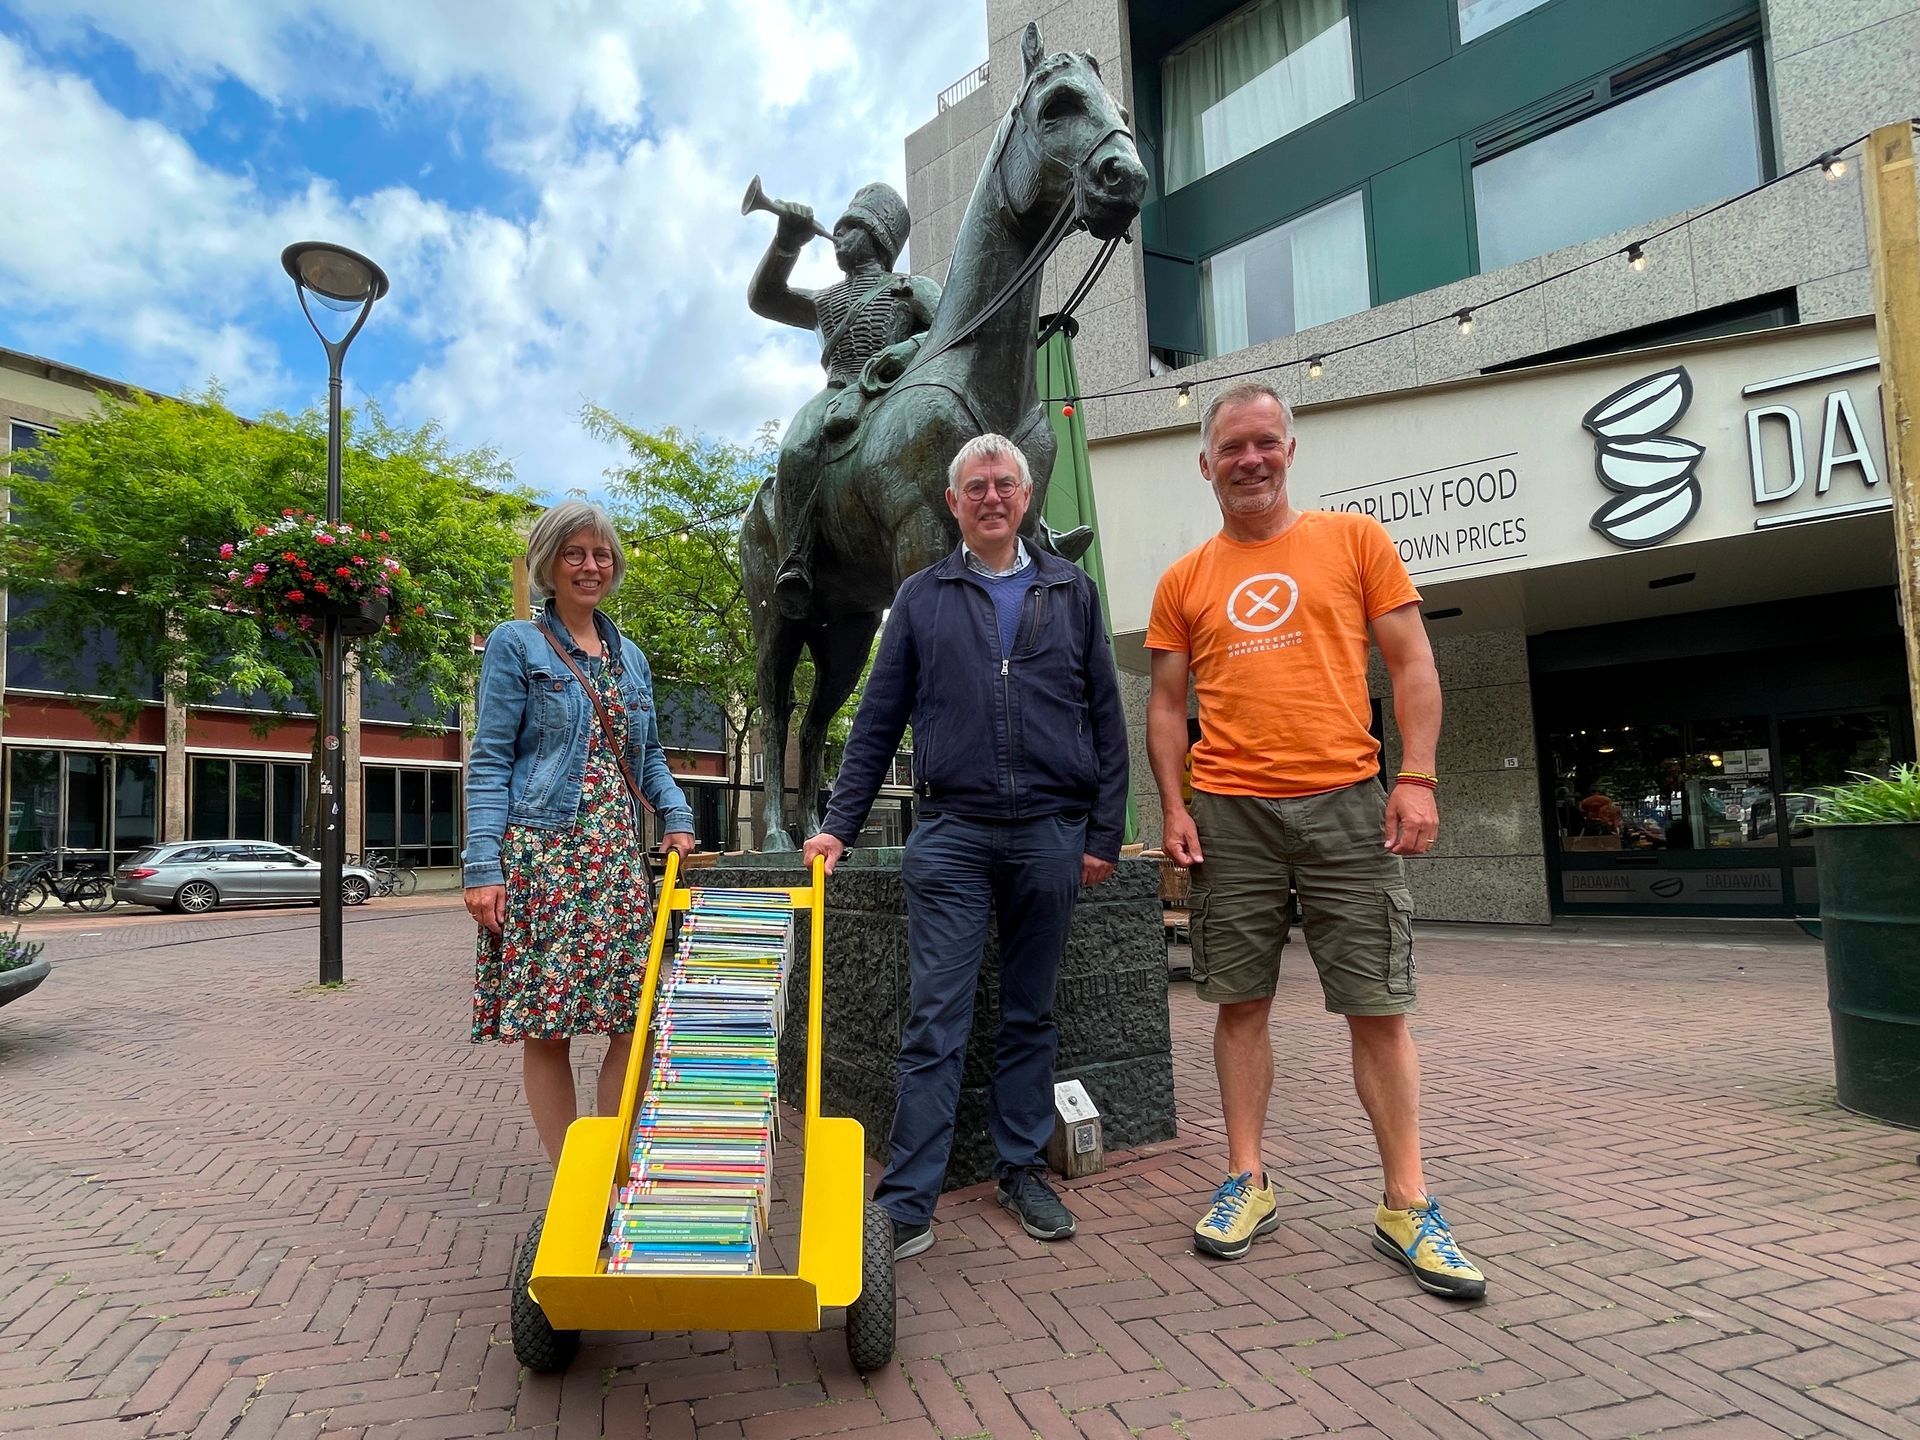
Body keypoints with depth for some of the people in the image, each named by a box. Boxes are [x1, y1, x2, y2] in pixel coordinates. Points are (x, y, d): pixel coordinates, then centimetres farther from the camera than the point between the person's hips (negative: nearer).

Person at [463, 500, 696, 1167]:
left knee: (633, 1019, 1)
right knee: (545, 1027, -1)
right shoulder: (516, 645, 2)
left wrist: (677, 817, 5)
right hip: (541, 856, -5)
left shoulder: (630, 656, 17)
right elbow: (490, 761, -4)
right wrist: (483, 866, -12)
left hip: (618, 859, 5)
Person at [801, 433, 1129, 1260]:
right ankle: (908, 1203, 5)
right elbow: (879, 720, 9)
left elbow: (1105, 719, 9)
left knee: (1030, 1015, 11)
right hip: (951, 833, -1)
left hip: (1050, 834, 1)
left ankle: (1023, 1171, 25)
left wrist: (1104, 833, 2)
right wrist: (839, 825, 3)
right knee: (934, 1019, -2)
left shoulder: (1071, 592, 11)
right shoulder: (921, 598, 10)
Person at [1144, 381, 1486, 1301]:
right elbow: (1165, 704, 11)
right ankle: (1246, 1181, 20)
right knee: (1240, 1000, 7)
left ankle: (1407, 1204, 14)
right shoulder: (1184, 581, 10)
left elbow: (1412, 664, 4)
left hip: (1346, 803, -1)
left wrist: (1417, 777, -6)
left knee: (1378, 1006, 1)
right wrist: (1174, 808, 0)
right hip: (1229, 813, 2)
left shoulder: (1353, 540, 7)